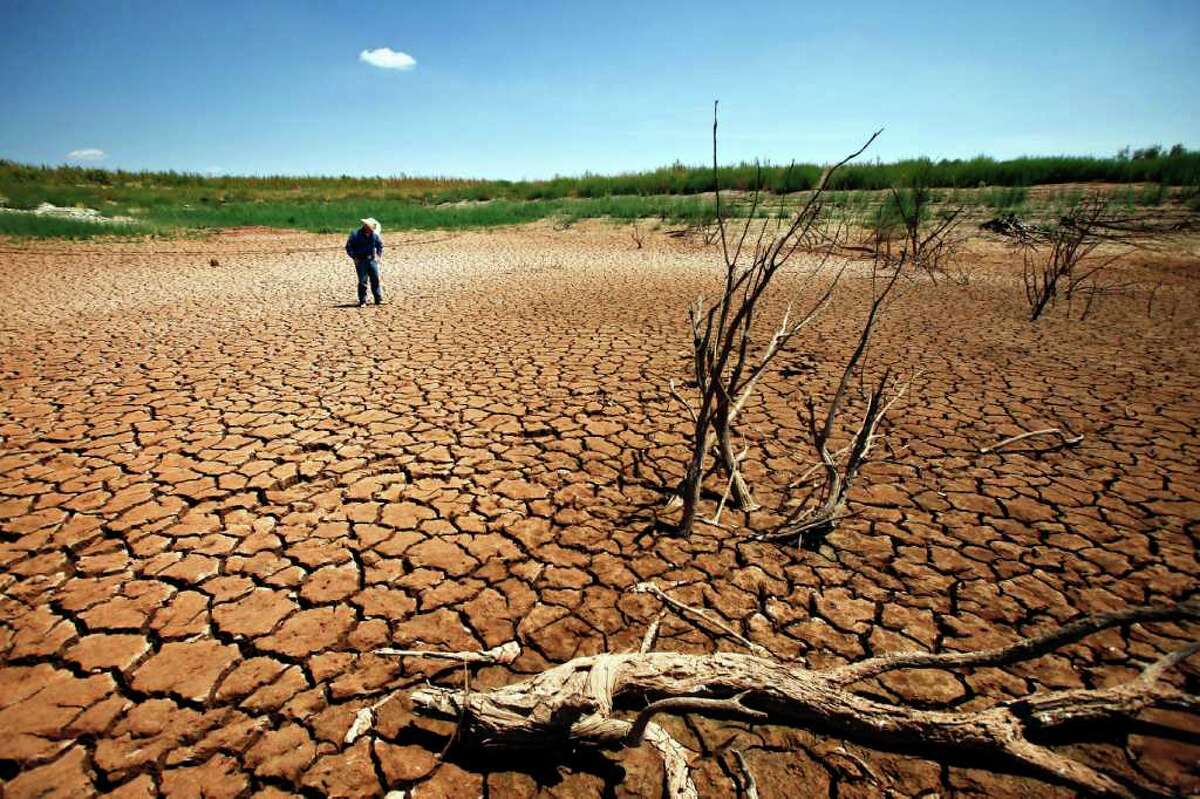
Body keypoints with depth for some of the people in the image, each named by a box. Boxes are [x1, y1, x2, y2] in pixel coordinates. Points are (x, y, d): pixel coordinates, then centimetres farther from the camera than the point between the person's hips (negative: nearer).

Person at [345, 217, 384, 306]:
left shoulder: (374, 235, 0)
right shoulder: (356, 235, -10)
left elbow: (380, 245, 17)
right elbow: (348, 247, -4)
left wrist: (378, 255, 7)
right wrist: (354, 257, -9)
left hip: (372, 260, 3)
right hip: (360, 261, -3)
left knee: (375, 280, 4)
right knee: (362, 281, -3)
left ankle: (379, 299, 13)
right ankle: (362, 301, 4)